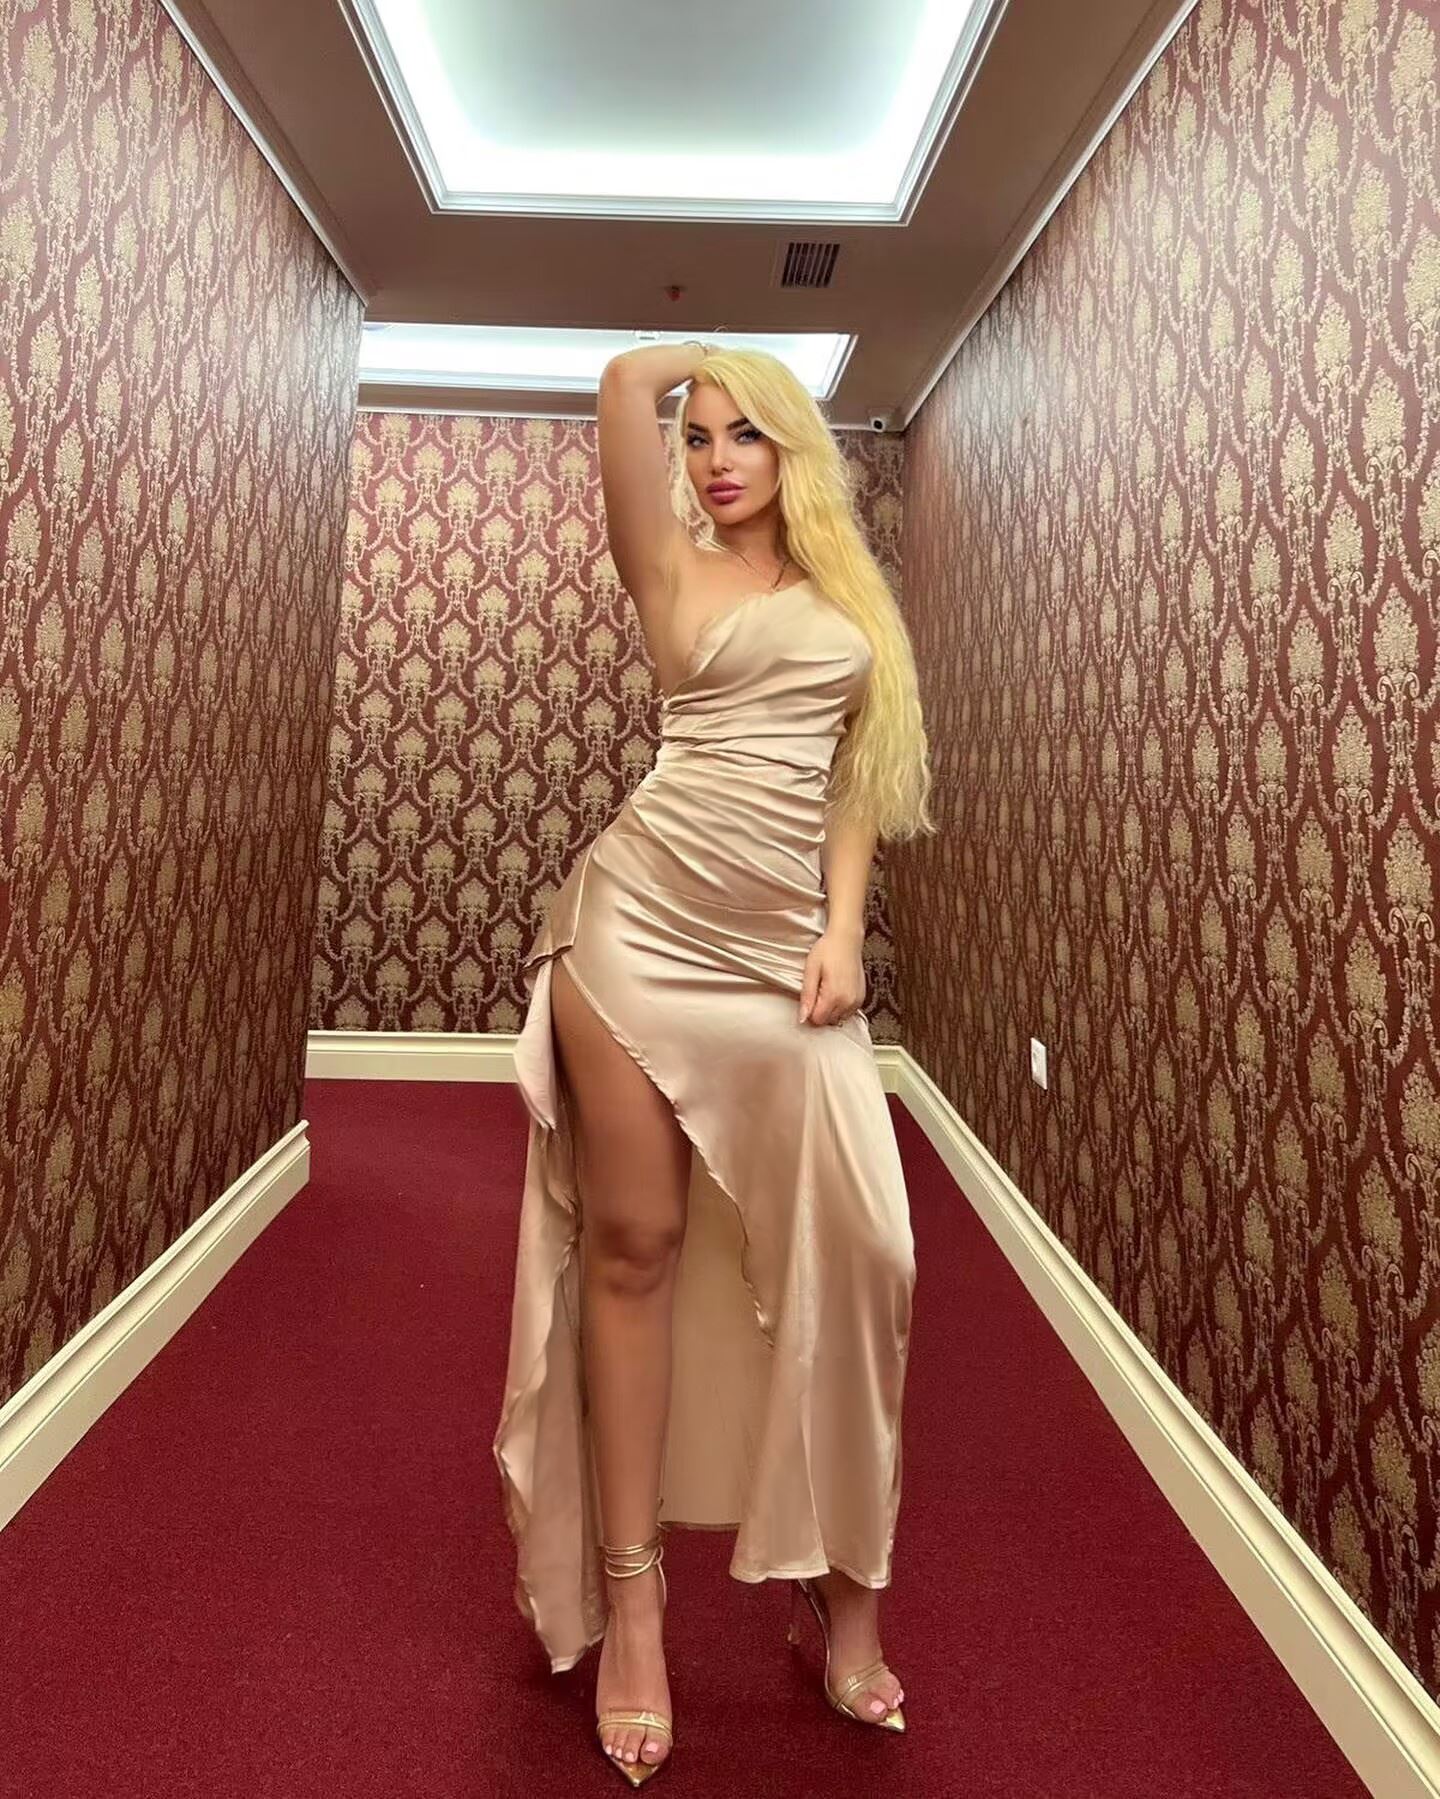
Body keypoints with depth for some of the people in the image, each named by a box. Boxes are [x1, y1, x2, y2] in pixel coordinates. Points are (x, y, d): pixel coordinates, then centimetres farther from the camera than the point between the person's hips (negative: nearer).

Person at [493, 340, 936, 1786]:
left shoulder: (849, 597, 19)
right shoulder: (675, 572, 10)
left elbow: (854, 774, 13)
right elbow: (624, 379, 0)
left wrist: (843, 930, 0)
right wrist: (697, 359, 23)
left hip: (783, 947, 3)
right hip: (643, 924, -2)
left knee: (843, 1251, -1)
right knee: (634, 1245, 1)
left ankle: (837, 1576, 20)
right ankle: (628, 1594, 17)